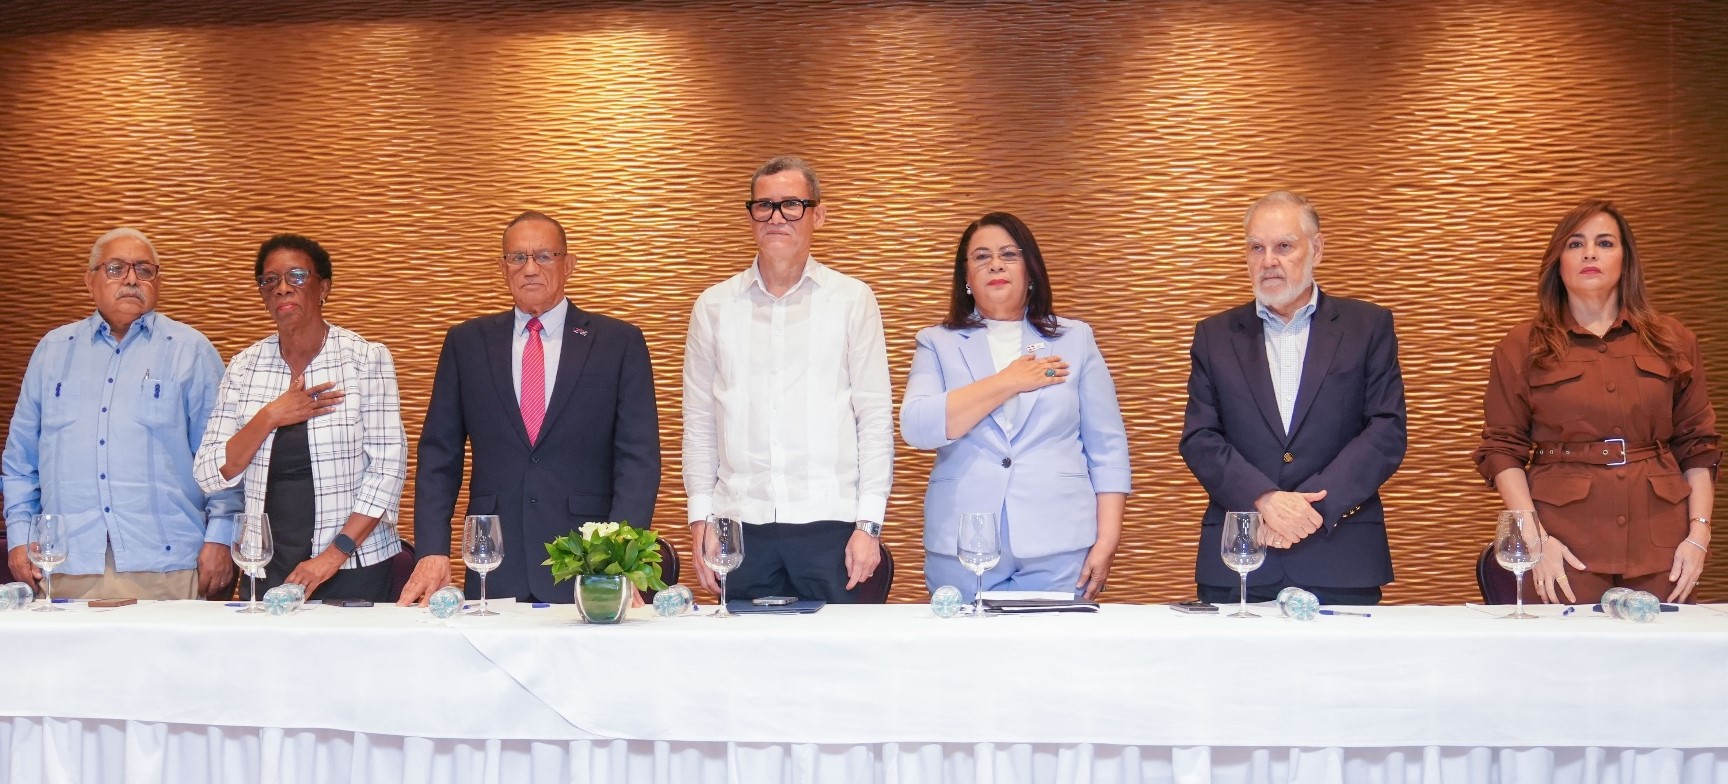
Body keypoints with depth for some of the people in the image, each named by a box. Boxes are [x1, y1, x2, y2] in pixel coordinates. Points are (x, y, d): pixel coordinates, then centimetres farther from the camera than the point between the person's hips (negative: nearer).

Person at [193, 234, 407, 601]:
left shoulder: (367, 358, -3)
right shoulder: (244, 366, 6)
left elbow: (389, 466, -8)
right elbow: (210, 476, 3)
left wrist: (334, 555, -14)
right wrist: (270, 418, -12)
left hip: (354, 567, -2)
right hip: (267, 568, 3)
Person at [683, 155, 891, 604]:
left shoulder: (852, 300, 6)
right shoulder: (714, 307, 11)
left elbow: (875, 417, 4)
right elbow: (698, 422, 12)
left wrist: (869, 523, -2)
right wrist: (701, 522, 5)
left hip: (829, 523, -1)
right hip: (741, 525, 2)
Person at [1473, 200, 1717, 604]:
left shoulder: (1672, 341, 11)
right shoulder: (1523, 347, 5)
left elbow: (1697, 446, 12)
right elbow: (1502, 450, 2)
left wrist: (1699, 533, 1)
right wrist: (1536, 539, -9)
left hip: (1660, 542, 2)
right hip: (1567, 545, -2)